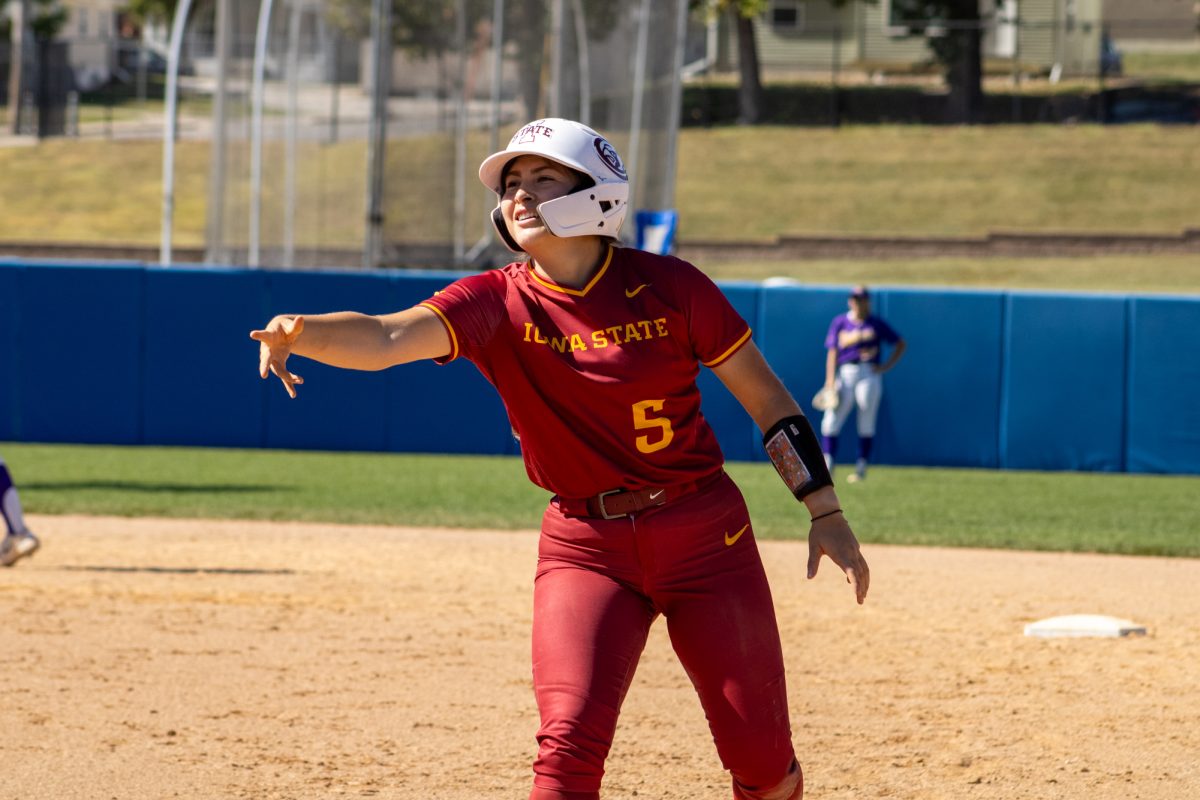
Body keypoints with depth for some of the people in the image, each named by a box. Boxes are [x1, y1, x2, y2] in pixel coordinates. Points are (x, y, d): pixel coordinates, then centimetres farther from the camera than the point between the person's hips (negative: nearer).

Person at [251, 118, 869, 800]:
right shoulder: (499, 304, -7)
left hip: (704, 537, 0)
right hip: (584, 546, 1)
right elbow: (387, 337, -25)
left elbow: (765, 395, 2)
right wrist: (298, 333, -45)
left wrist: (826, 513, -1)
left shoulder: (667, 287, -8)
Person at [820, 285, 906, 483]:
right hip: (844, 374, 1)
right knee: (831, 420, -8)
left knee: (866, 423, -3)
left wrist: (885, 367, 2)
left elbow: (901, 344, 13)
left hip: (869, 374, -1)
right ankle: (827, 465, -7)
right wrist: (830, 381, -8)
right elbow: (832, 352, 3)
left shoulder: (877, 324, 8)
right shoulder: (839, 322, 10)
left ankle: (861, 467, 1)